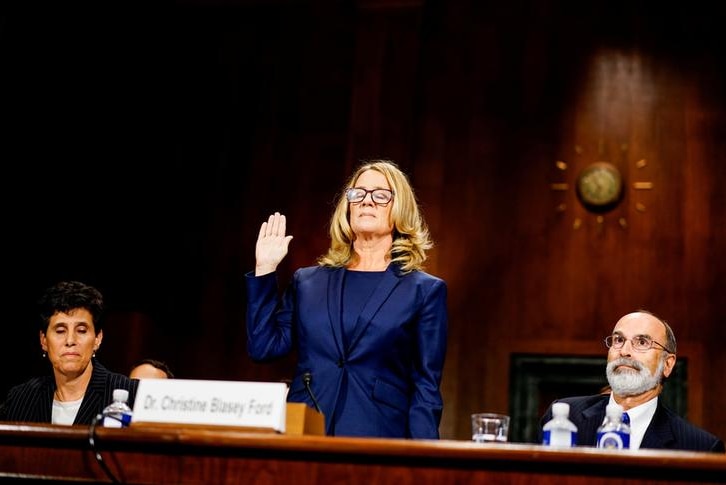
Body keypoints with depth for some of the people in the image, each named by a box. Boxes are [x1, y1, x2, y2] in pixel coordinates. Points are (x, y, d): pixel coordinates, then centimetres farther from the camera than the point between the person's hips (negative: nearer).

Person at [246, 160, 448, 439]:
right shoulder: (308, 281, 13)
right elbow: (264, 347, 7)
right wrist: (264, 270, 6)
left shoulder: (424, 290, 5)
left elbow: (426, 388, 2)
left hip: (377, 438, -2)